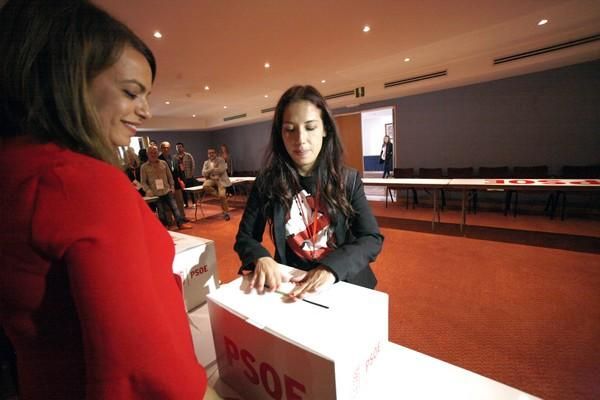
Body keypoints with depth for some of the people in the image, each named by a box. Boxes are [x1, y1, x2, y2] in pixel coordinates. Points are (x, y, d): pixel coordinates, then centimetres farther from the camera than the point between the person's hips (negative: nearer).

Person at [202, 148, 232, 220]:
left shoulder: (221, 160, 2)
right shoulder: (206, 162, 13)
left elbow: (222, 170, -13)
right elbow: (204, 173, 2)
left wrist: (212, 170, -7)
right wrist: (214, 168, -10)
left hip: (221, 180, -4)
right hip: (211, 179, 4)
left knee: (222, 196, -19)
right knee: (205, 186, -31)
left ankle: (226, 213, -2)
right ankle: (218, 194, -10)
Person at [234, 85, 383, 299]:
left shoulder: (348, 179, -2)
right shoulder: (267, 182, -2)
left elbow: (372, 239, -5)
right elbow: (245, 237, 2)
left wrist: (331, 267, -21)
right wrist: (260, 258, -19)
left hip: (345, 283, 0)